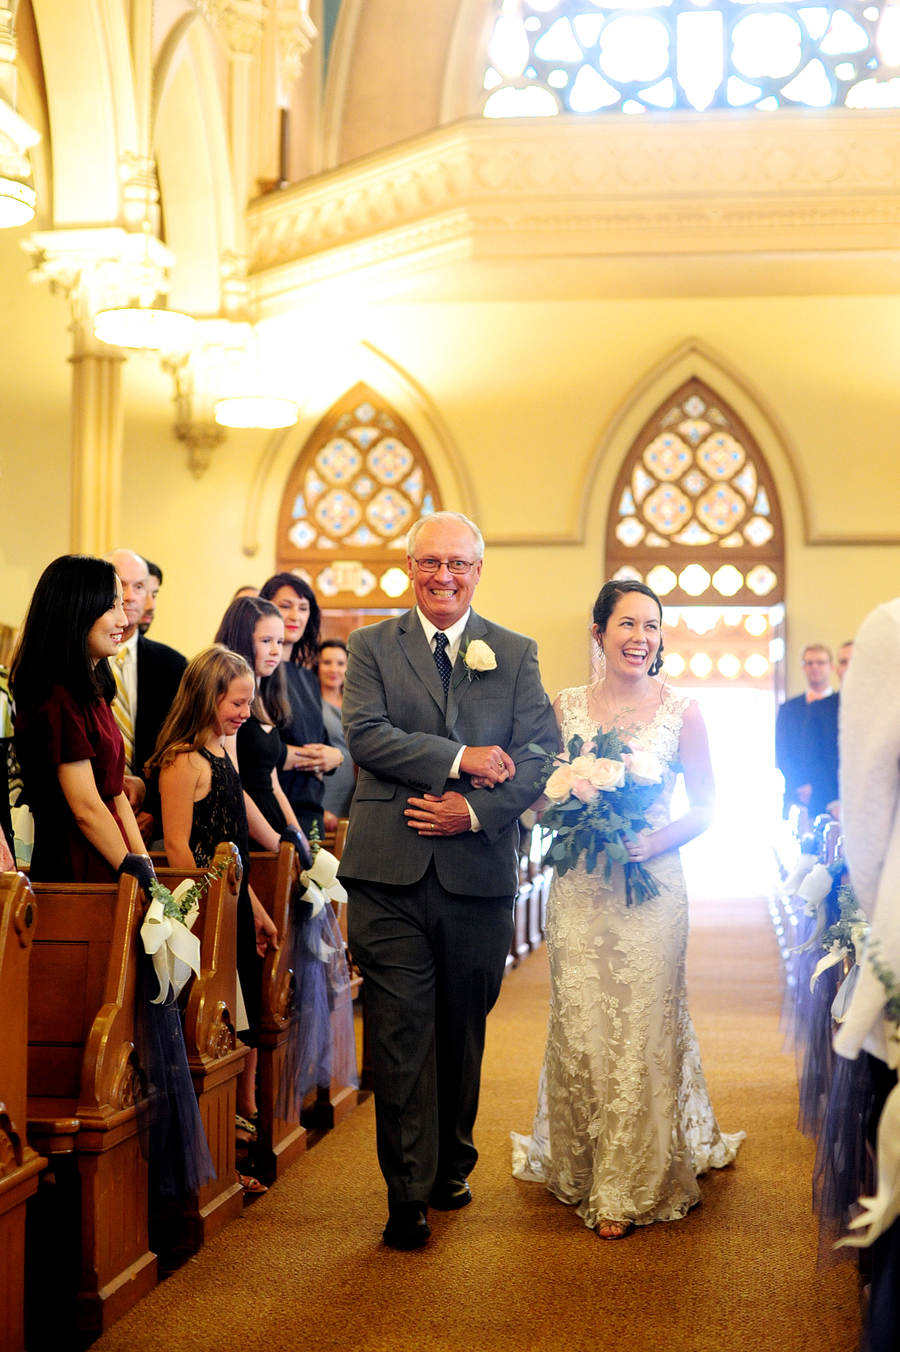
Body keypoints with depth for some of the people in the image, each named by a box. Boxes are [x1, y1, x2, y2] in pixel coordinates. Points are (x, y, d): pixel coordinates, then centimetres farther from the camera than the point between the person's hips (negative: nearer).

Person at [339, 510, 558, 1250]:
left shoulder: (516, 654, 9)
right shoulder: (372, 646, 6)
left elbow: (541, 756, 0)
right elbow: (367, 735, -8)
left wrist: (474, 811, -13)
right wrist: (460, 758, -15)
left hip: (480, 871, 2)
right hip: (391, 872, -1)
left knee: (463, 1031, 13)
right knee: (401, 1035, -3)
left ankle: (452, 1167, 32)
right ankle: (409, 1194, 5)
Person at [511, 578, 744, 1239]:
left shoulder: (680, 710, 0)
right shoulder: (566, 707, 5)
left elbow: (705, 806, 3)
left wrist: (657, 840, -14)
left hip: (653, 886, -2)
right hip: (579, 888, 2)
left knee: (641, 1029, -2)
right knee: (580, 1026, 3)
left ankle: (631, 1186, 10)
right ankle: (582, 1168, 21)